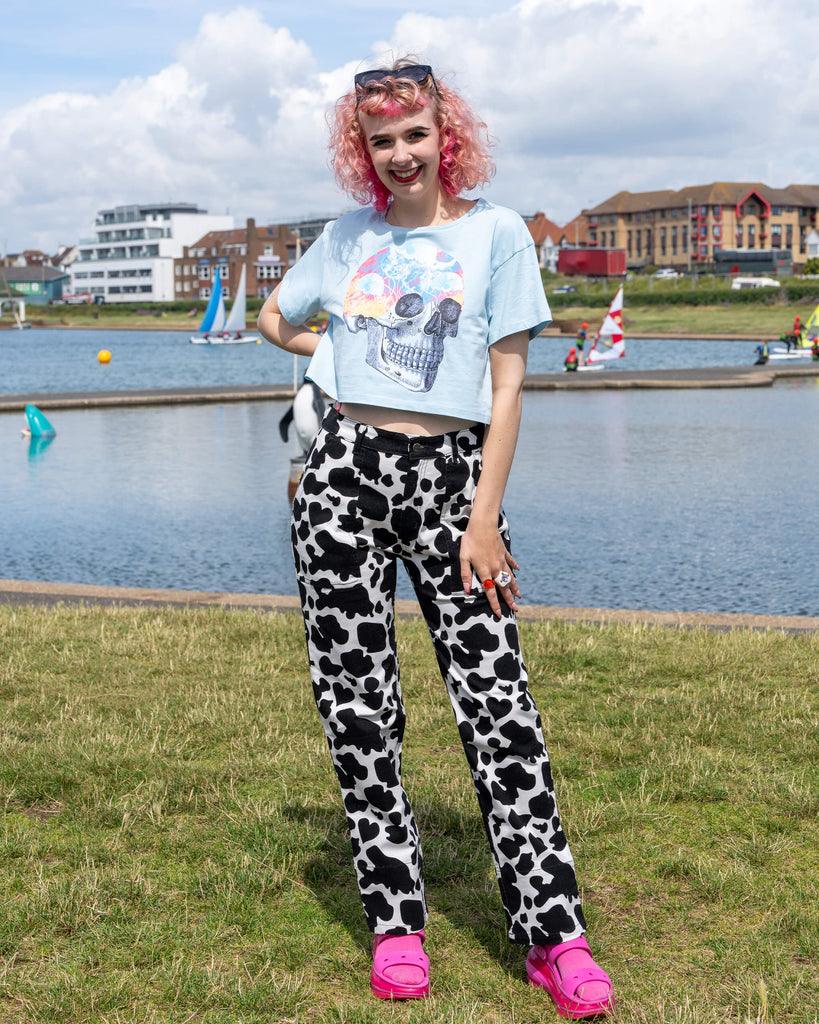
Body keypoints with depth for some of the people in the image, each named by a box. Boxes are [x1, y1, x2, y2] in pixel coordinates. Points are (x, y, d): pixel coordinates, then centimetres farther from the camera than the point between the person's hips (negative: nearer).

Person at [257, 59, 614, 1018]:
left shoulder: (495, 231, 4)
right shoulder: (347, 237, 13)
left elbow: (507, 382, -2)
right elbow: (273, 317, 30)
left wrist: (485, 512, -8)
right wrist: (345, 355, 15)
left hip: (451, 474, -3)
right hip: (347, 471, 3)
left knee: (495, 696, -8)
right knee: (356, 700, 2)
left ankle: (553, 933, -3)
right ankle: (394, 921, 13)